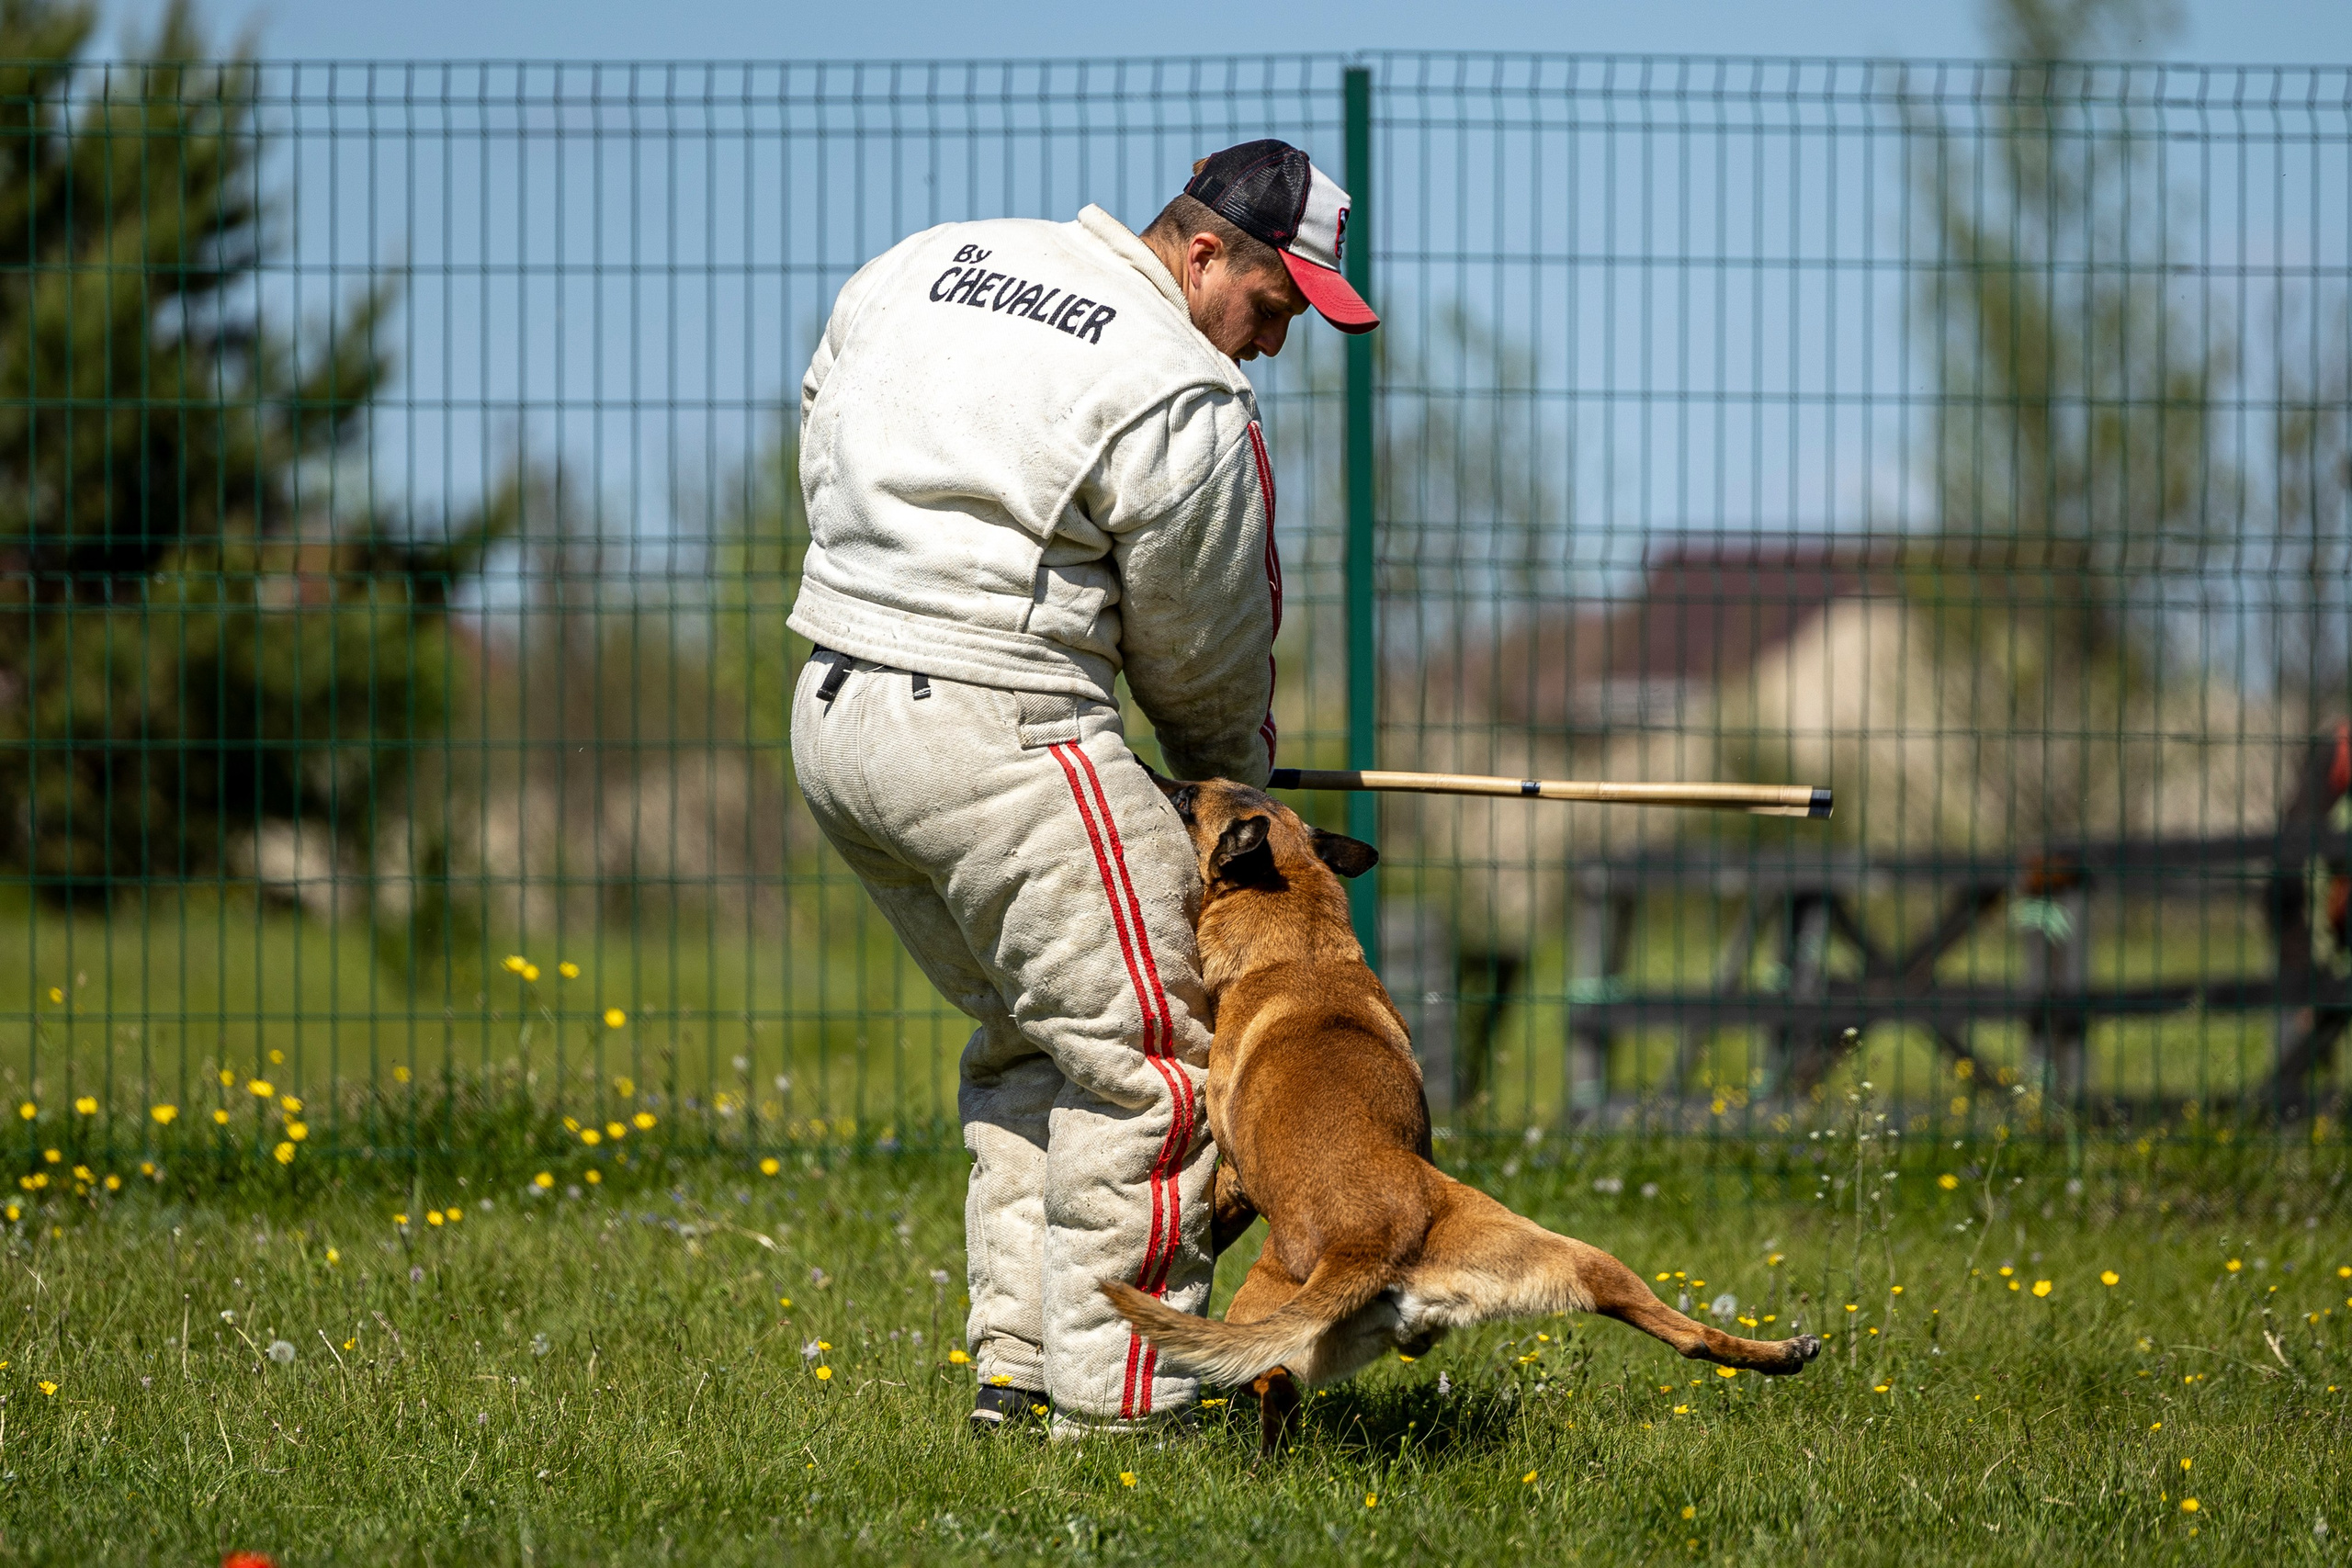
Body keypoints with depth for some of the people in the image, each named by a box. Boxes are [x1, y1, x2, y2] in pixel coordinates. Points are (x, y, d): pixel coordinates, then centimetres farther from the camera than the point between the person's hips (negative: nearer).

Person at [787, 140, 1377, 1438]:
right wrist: (1240, 785, 18)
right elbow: (1203, 649, -1)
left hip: (832, 711, 9)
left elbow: (823, 440, 23)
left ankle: (1014, 1368, 19)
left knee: (1027, 1038, 21)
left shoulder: (928, 262, 11)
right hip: (1000, 740, -9)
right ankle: (1109, 1404, -4)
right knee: (1145, 1062, -2)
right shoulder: (1182, 402, -12)